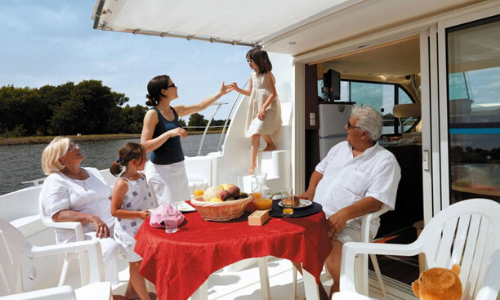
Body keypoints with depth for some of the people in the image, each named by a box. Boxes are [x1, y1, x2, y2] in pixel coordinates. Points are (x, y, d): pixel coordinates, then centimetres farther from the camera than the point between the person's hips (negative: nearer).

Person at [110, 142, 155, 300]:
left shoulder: (142, 177, 3)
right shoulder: (122, 183, -21)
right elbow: (114, 211, -21)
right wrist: (138, 214, -27)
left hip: (143, 228, 7)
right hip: (129, 232, -7)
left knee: (138, 262, 18)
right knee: (136, 263, 7)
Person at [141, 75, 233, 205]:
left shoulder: (175, 111, 8)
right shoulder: (152, 114, -12)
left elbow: (200, 106, 21)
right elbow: (144, 146, -17)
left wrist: (220, 93, 24)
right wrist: (169, 133, -25)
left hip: (178, 167, 7)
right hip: (162, 170, -7)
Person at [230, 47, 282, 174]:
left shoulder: (267, 75, -10)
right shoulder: (252, 76, 9)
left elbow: (273, 94, -13)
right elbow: (250, 93, 16)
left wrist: (263, 108, -20)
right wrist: (237, 89, 1)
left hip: (269, 108, -6)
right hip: (256, 108, 6)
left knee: (259, 129, -23)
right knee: (255, 134, 0)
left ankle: (271, 144, 8)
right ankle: (252, 165, 3)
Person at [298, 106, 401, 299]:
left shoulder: (385, 160, -8)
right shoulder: (340, 148, 13)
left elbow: (376, 201, -17)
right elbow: (319, 171, 21)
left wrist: (344, 213, -31)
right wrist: (310, 191, 1)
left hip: (351, 223, -6)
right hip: (317, 215, 7)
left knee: (333, 254, -31)